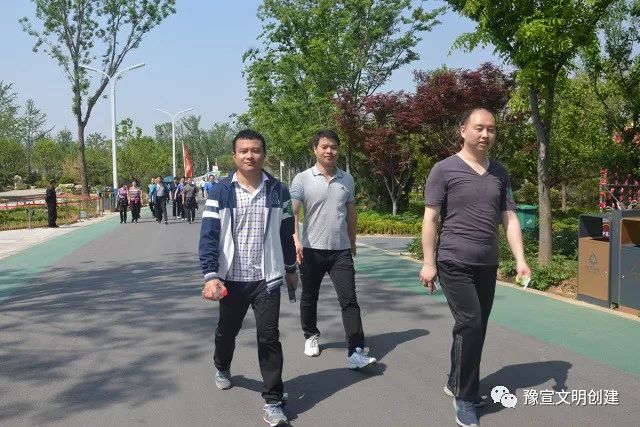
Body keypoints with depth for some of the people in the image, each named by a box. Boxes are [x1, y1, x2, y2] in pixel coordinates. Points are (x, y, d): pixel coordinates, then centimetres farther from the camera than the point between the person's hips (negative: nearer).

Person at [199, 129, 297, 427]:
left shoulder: (278, 191, -1)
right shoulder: (220, 192, -6)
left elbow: (286, 233, 8)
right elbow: (208, 236, -10)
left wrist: (291, 269, 14)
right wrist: (210, 275, -19)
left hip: (267, 278, 0)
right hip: (231, 278, 1)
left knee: (269, 338, -2)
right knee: (226, 331, 20)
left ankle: (273, 402, 9)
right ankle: (222, 368, 51)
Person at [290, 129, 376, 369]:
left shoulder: (347, 180, 7)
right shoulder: (303, 179, -4)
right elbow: (292, 213, -11)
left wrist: (352, 243, 21)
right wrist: (295, 239, -26)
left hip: (341, 250, 2)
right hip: (312, 250, -1)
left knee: (349, 300, -7)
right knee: (309, 297, 15)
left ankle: (355, 353, -7)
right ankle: (311, 336, 38)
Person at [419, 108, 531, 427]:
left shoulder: (500, 173, 10)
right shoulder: (444, 170, -6)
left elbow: (509, 218, 10)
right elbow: (430, 218, -7)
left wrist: (520, 259, 0)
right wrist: (428, 262, -11)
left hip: (488, 265, 6)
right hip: (454, 263, -6)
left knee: (477, 327, 12)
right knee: (470, 324, -10)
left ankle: (457, 383, 30)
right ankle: (464, 397, 5)